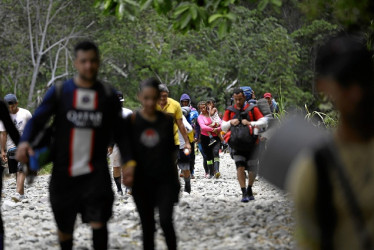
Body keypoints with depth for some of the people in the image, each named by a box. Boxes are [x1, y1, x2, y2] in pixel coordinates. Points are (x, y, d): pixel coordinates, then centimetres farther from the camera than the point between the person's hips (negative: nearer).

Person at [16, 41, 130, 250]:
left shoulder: (109, 95, 4)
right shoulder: (59, 92, 0)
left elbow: (120, 132, 9)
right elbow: (38, 119, -6)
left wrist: (128, 161, -4)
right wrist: (25, 142, -26)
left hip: (96, 171, -1)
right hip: (64, 171, 1)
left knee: (98, 221, -14)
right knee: (65, 225, 12)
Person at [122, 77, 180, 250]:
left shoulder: (167, 120, 1)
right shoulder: (132, 121, -3)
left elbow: (172, 150, 10)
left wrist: (175, 177, 12)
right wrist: (127, 171, -16)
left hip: (165, 179, 0)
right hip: (142, 182, 0)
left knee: (166, 221, -14)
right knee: (148, 226, 6)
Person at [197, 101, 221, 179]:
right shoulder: (200, 117, 3)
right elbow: (203, 127, -14)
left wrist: (217, 129, -13)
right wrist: (212, 129, -18)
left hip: (215, 137, 0)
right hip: (205, 138, 0)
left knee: (215, 152, -19)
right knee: (208, 155, 3)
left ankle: (216, 170, -29)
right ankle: (211, 173, 10)